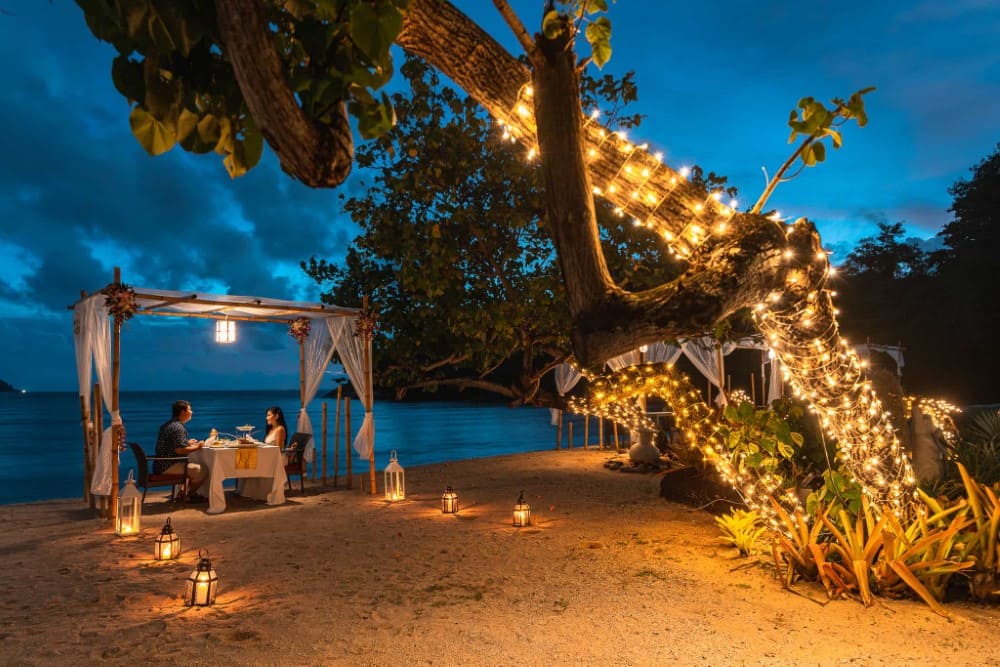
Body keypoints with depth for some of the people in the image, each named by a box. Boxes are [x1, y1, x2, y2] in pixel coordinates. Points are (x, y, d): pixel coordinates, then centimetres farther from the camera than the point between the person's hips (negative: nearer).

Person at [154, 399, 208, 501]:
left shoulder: (168, 424, 13)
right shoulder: (178, 427, -18)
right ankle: (189, 495, 7)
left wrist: (187, 442, 19)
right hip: (167, 466, -11)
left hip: (161, 464, 11)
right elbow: (180, 450, -25)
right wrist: (197, 447, -13)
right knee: (202, 471, -15)